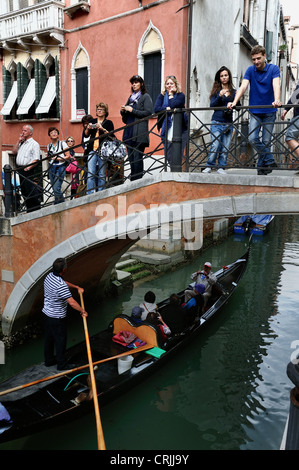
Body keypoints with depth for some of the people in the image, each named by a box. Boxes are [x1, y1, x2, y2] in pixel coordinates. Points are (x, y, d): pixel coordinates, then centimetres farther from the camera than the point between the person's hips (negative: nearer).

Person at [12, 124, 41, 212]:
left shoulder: (34, 144, -4)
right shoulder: (21, 143, 21)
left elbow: (36, 159, -12)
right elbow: (14, 152, 14)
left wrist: (28, 168, -21)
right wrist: (19, 141, 8)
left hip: (28, 170, -8)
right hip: (20, 169, 8)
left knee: (31, 190, -10)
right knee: (24, 191, 11)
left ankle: (36, 210, -3)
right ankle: (29, 209, 19)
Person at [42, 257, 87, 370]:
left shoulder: (49, 276, -3)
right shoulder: (61, 286, -31)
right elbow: (72, 303, -32)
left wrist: (77, 287, 6)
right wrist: (82, 311, -18)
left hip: (47, 313, 9)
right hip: (57, 318, -9)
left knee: (49, 338, 22)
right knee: (60, 341, 8)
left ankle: (49, 360, 38)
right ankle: (61, 364, 23)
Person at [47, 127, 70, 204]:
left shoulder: (62, 143, 1)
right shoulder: (49, 145, 14)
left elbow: (68, 156, -3)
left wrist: (58, 158, -14)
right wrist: (49, 157, -1)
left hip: (60, 167, -5)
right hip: (51, 167, 5)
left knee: (56, 188, -17)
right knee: (54, 189, 6)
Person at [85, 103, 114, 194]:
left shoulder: (109, 123, 10)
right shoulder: (92, 121, 20)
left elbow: (111, 135, -3)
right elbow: (86, 135, 17)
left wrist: (102, 129, -17)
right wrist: (88, 128, -3)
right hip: (92, 150, 2)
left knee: (102, 174, -3)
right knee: (90, 173, -7)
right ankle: (90, 194, -8)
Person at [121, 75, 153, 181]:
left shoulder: (145, 97, 3)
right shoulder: (131, 98, 23)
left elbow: (148, 112, -11)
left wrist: (132, 110, -12)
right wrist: (123, 111, 5)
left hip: (139, 133, -7)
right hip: (129, 132, 7)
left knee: (137, 159, -12)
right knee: (131, 159, 5)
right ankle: (132, 181, 9)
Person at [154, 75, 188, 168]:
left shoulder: (180, 95, 4)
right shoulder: (162, 95, 14)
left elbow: (173, 105, -14)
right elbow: (156, 109, -1)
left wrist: (171, 95, 0)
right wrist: (167, 109, -12)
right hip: (167, 130, 3)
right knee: (169, 156, 2)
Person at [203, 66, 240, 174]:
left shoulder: (233, 92, 14)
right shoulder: (216, 91, 9)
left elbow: (238, 106, 13)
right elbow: (212, 105, -2)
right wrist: (220, 96, -14)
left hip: (228, 123, 2)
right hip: (217, 122, -2)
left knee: (225, 147, -2)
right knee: (215, 145, -13)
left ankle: (221, 167, 6)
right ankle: (209, 166, -3)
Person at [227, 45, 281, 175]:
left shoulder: (273, 69, -3)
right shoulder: (250, 70, 4)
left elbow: (276, 85, -19)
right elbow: (243, 87, -9)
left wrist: (277, 100, -39)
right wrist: (234, 102, -27)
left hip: (269, 111, -2)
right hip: (254, 111, 2)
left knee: (266, 141, -1)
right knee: (253, 138, -15)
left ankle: (262, 166, 12)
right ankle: (270, 161, -5)